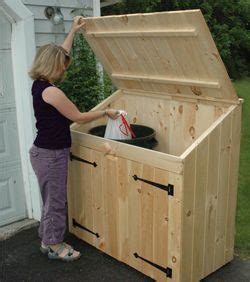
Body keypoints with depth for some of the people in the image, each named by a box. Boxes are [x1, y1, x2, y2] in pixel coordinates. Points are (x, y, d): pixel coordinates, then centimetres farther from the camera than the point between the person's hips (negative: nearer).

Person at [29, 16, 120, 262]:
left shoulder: (39, 84, 5)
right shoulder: (51, 91, -22)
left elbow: (60, 54, 19)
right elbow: (78, 117, -14)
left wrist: (73, 31, 23)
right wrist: (106, 112, -1)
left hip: (44, 151, 9)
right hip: (51, 155, -9)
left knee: (52, 198, 20)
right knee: (56, 200, 6)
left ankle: (48, 240, 35)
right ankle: (54, 246, 24)